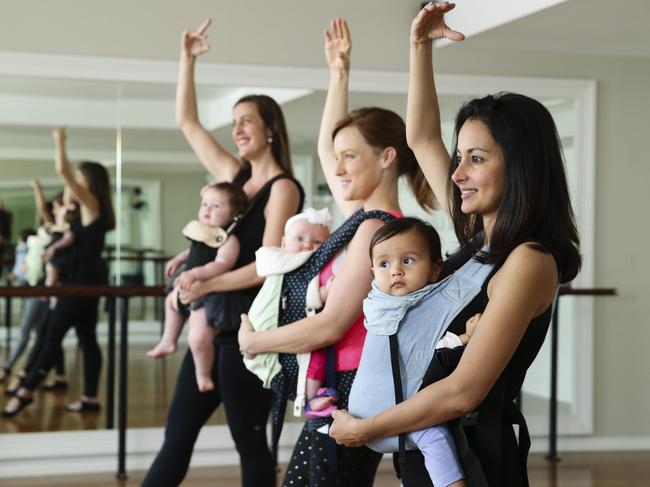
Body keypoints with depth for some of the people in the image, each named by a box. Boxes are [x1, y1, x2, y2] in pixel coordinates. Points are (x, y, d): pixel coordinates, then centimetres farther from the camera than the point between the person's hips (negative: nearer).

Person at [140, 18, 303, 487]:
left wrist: (208, 284, -17)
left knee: (249, 440, 3)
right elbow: (187, 121, 16)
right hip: (216, 322, 7)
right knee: (178, 433, 9)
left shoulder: (283, 188, -9)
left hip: (251, 328, -7)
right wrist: (187, 58, 12)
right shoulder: (233, 174, 11)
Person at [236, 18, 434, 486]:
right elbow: (325, 148, 27)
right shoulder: (363, 218, 11)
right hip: (336, 393, 9)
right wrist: (339, 72, 29)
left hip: (350, 395, -9)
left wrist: (254, 341, -5)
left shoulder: (376, 228, -15)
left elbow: (329, 325, -19)